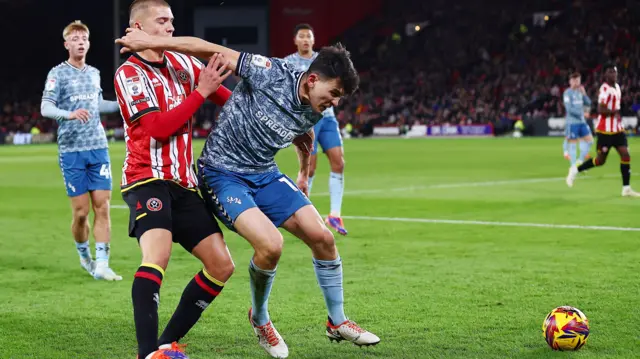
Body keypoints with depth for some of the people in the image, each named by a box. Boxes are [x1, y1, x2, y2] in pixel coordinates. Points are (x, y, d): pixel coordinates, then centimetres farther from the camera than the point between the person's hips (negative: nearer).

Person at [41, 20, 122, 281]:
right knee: (81, 212, -1)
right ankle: (84, 255, 23)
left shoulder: (94, 73, 12)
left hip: (99, 148, 4)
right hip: (72, 151, -4)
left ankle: (101, 265, -6)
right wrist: (70, 114, -32)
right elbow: (46, 108, -15)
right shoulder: (58, 74, -4)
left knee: (102, 207, -6)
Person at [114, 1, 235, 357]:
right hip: (149, 178, -7)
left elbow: (228, 98, 24)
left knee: (222, 265, 1)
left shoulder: (183, 63, 11)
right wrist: (200, 92, -16)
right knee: (158, 253, -30)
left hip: (184, 184, 7)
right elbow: (158, 127, -18)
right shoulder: (128, 74, -7)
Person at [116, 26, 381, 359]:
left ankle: (337, 322, 18)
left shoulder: (312, 113, -1)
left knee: (323, 238, -2)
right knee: (271, 244, -25)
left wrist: (304, 174, 39)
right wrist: (153, 42, -24)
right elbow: (212, 51, -21)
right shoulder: (272, 74, -22)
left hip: (264, 175, 7)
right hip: (222, 173, -7)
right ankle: (259, 319, 5)